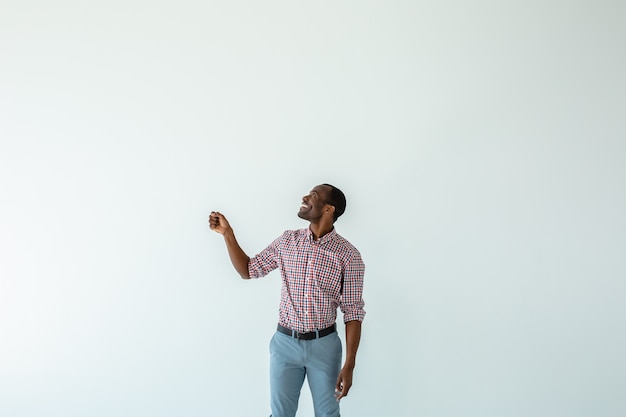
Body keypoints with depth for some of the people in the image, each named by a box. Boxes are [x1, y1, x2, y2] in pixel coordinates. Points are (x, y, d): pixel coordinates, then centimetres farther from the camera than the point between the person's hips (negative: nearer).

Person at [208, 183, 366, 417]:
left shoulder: (348, 255, -11)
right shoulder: (287, 241, -1)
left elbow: (353, 312, -9)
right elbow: (248, 270, 9)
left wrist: (349, 364, -12)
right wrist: (227, 233, -1)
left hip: (324, 345, -2)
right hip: (285, 343, 3)